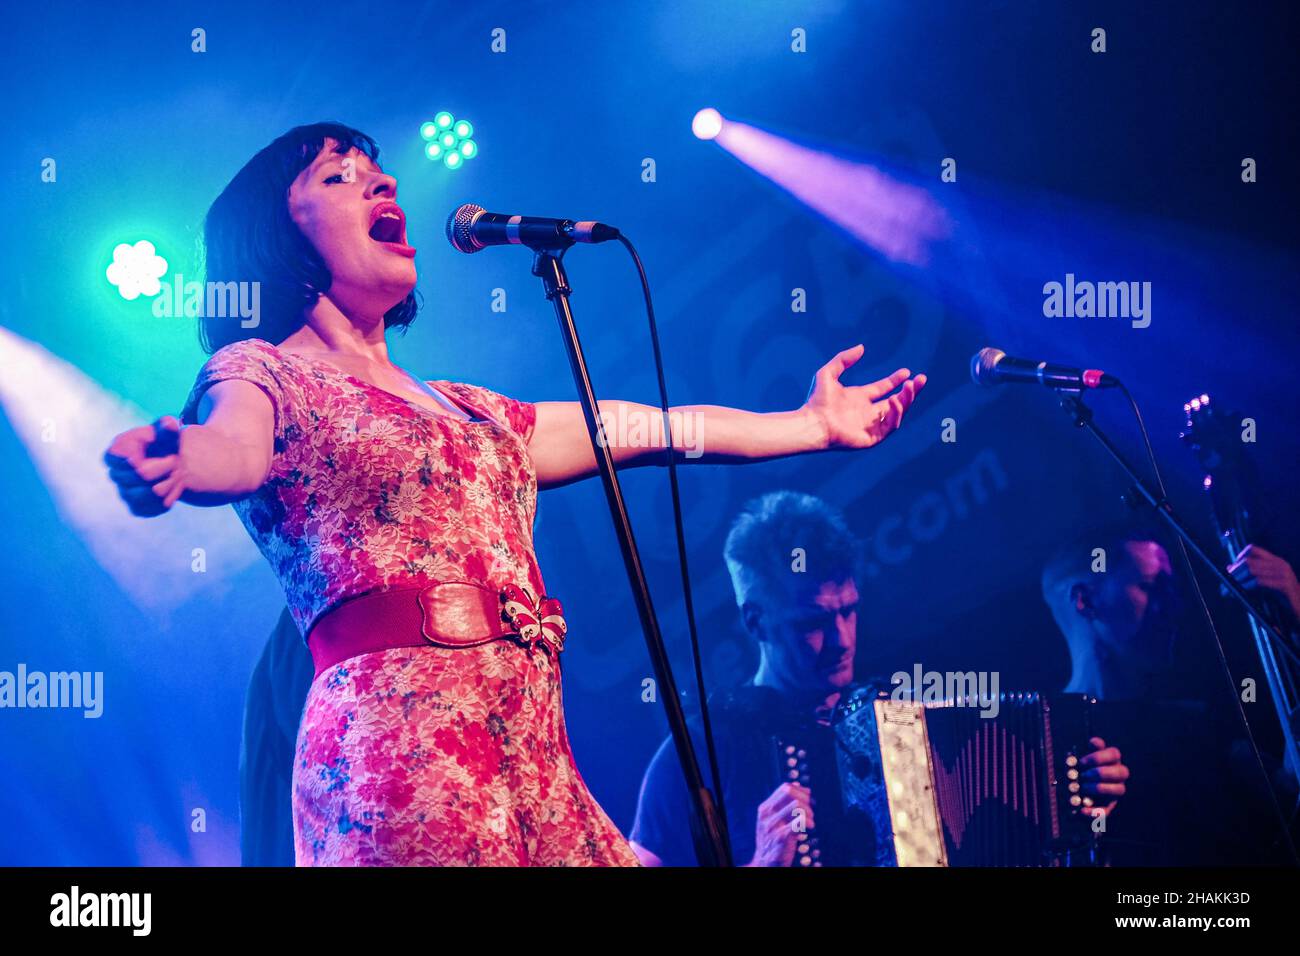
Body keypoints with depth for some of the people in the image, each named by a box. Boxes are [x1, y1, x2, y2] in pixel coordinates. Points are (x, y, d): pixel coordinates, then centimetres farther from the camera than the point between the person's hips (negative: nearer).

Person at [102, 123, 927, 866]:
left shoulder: (466, 411, 25)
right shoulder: (260, 371, 5)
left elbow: (647, 428, 31)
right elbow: (237, 448, -18)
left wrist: (814, 423, 38)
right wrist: (173, 463, -43)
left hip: (534, 759, 7)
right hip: (402, 739, -6)